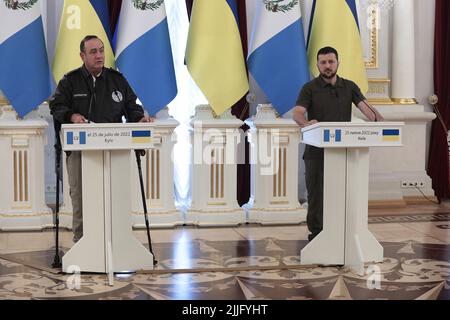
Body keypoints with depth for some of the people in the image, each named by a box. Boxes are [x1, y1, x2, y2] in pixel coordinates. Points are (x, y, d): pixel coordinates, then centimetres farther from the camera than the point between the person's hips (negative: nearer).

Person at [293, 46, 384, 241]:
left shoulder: (349, 87, 8)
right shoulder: (310, 88, -2)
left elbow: (364, 106, -6)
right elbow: (297, 113, -15)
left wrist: (379, 120, -26)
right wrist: (306, 123, -39)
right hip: (316, 150, -2)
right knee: (316, 192, 2)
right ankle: (315, 231, 12)